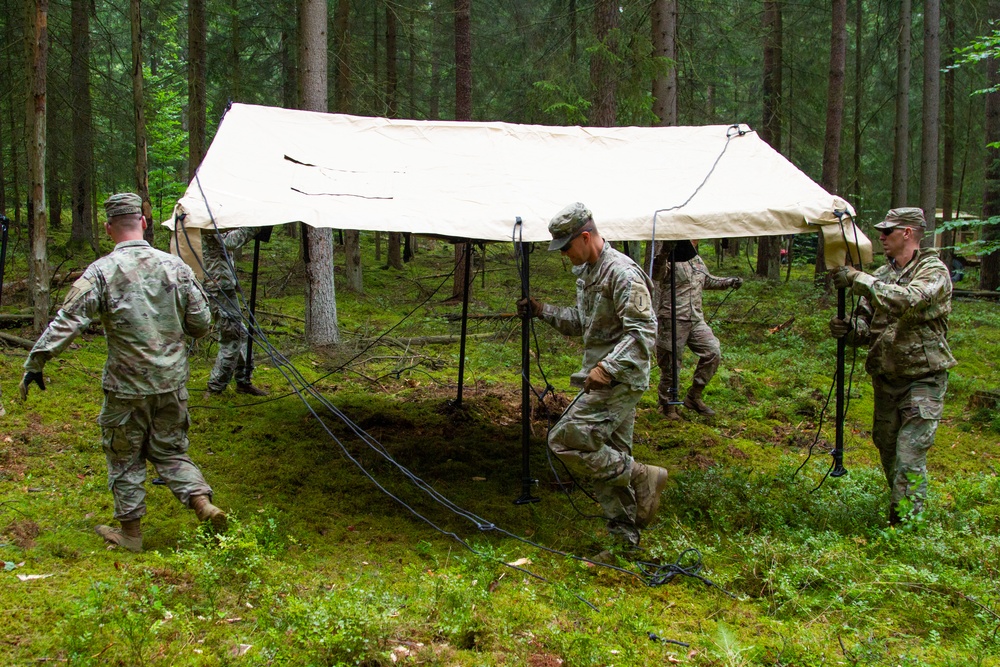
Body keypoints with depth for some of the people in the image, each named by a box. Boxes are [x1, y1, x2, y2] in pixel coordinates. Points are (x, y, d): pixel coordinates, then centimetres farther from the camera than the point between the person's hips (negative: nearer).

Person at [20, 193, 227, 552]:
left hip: (127, 387, -3)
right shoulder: (175, 266, -1)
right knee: (169, 451, 18)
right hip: (173, 381, 3)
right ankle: (203, 503, 0)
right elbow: (202, 323, 3)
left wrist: (34, 363, -8)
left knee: (125, 458, 13)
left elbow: (67, 321, -15)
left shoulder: (101, 272, -11)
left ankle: (130, 531, 22)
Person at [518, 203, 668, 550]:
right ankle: (625, 537, 19)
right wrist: (542, 310, 15)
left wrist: (607, 368, -28)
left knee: (565, 439, -16)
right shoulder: (587, 273, 15)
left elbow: (643, 331, -22)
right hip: (603, 379, 10)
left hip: (620, 380, -10)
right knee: (608, 457, 11)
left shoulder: (621, 272, -16)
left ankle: (641, 478, -6)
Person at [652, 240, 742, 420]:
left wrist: (729, 282, 20)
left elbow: (707, 280, 32)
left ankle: (694, 396, 13)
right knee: (670, 364, 1)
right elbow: (657, 273, -37)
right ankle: (668, 405, 20)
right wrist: (664, 252, -55)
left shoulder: (696, 259, 14)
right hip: (672, 321, -8)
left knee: (713, 352, 1)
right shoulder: (670, 259, -14)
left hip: (695, 319, 8)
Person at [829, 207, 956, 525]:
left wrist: (858, 279, -30)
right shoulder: (880, 276, 10)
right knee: (887, 450, 14)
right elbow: (866, 325, 9)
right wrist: (849, 329, -15)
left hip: (923, 380, -7)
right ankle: (899, 511, 31)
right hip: (885, 378, 7)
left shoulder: (934, 272, -10)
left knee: (909, 457, -11)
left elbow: (908, 300, -31)